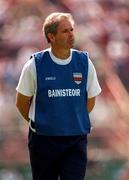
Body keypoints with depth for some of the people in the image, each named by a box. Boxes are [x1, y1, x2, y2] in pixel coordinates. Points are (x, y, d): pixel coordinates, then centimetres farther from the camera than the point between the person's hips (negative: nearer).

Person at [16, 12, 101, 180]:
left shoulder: (84, 62, 0)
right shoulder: (35, 64, -6)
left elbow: (90, 100, 13)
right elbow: (21, 102, 5)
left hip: (76, 140, 1)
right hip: (43, 140, -1)